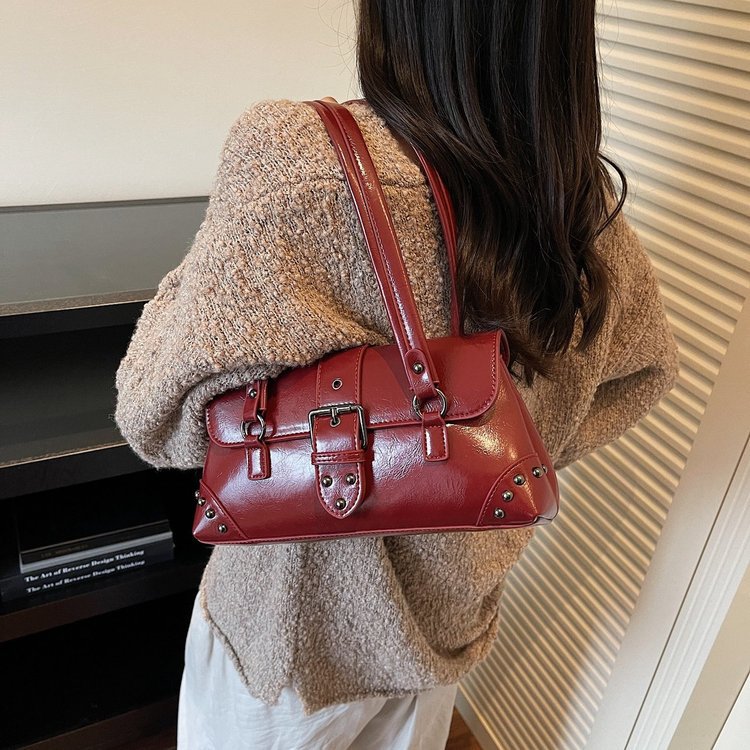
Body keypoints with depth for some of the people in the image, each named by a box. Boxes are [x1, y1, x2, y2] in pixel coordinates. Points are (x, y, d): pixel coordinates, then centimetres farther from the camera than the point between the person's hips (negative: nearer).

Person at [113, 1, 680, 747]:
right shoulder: (584, 193, -10)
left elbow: (166, 418, -28)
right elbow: (644, 368, 5)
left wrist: (198, 287, -11)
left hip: (304, 625, -4)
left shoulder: (295, 155, -31)